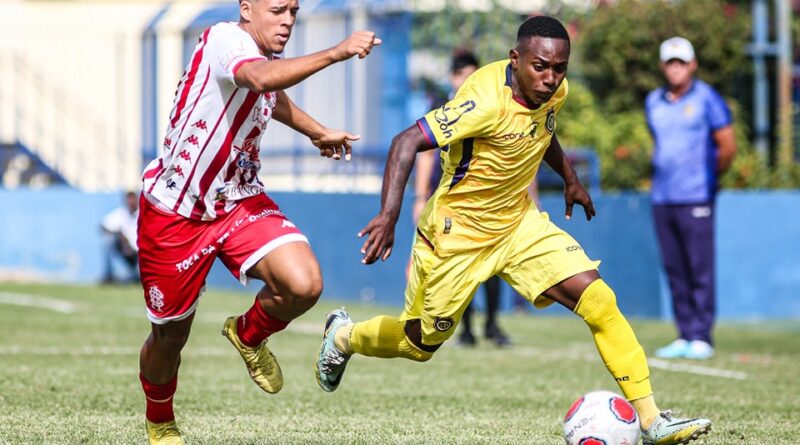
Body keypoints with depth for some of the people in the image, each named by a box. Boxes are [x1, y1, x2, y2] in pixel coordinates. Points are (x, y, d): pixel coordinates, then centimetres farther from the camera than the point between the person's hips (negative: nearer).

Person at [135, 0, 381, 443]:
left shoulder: (268, 57, 3)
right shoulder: (224, 39, -21)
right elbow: (261, 78, -46)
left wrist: (319, 133, 36)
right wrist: (337, 52, -48)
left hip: (239, 201, 6)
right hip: (173, 212, -6)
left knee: (304, 285, -21)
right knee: (169, 338, 8)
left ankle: (249, 334, 12)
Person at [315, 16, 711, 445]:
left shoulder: (554, 90, -7)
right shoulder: (487, 100, -31)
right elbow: (407, 142, -34)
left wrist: (569, 178, 19)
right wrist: (389, 215, -43)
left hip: (519, 222, 6)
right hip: (456, 232, -6)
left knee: (600, 303, -12)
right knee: (419, 345, 12)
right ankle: (344, 336, 45)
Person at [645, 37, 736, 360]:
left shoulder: (706, 98, -2)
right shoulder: (654, 102, 14)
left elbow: (727, 146, -1)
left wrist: (710, 177, 7)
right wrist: (662, 176, 15)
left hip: (696, 198, -5)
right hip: (662, 198, 6)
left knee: (700, 269, -7)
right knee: (674, 270, 6)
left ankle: (701, 338, -5)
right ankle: (685, 336, 10)